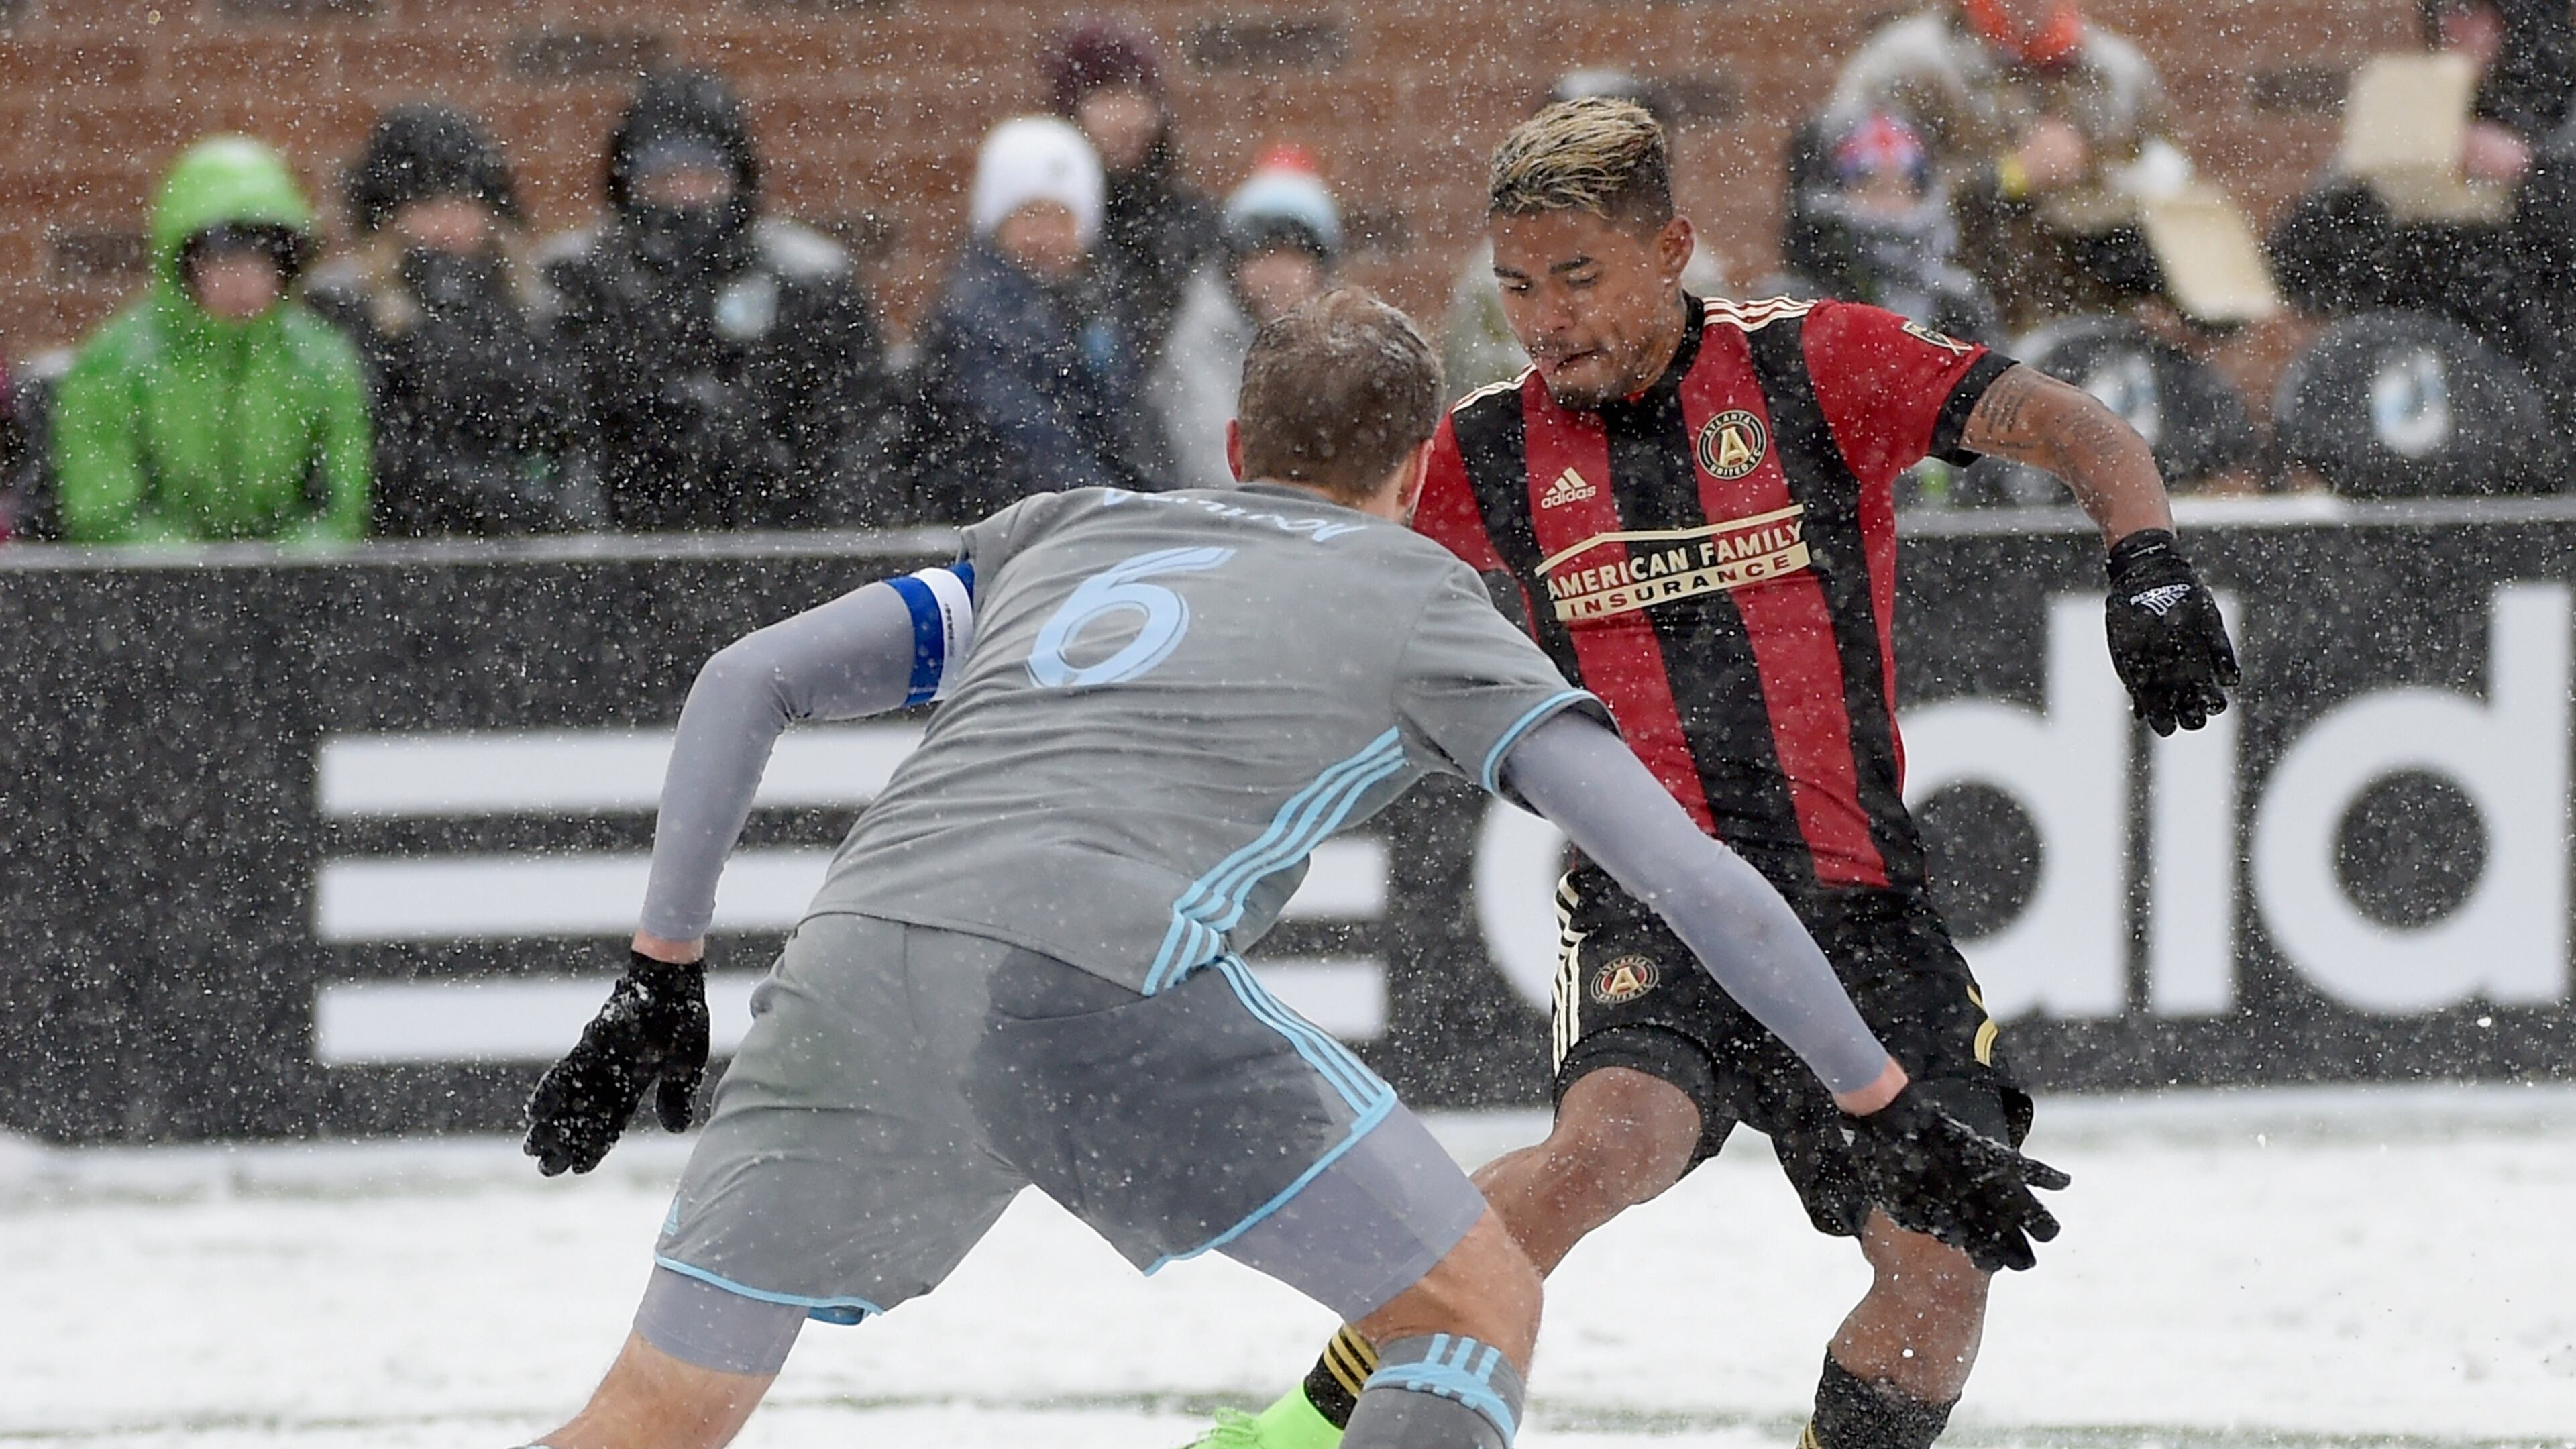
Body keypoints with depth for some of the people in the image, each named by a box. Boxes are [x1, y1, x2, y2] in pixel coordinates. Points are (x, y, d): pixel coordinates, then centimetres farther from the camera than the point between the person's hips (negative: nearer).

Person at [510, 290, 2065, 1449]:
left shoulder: (1066, 533, 34)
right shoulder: (1417, 600, 22)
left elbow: (742, 687, 28)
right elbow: (1696, 879, 16)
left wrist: (661, 987, 32)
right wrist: (1892, 1113, 23)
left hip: (853, 967, 4)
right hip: (1104, 980, -4)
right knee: (1479, 1306, 10)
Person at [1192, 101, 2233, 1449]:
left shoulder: (1810, 364, 0)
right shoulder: (1491, 450, 6)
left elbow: (2071, 428, -4)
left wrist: (2146, 563, -21)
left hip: (1856, 891, 1)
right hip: (1652, 899, -1)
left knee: (1943, 1260, -11)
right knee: (1613, 1141, -30)